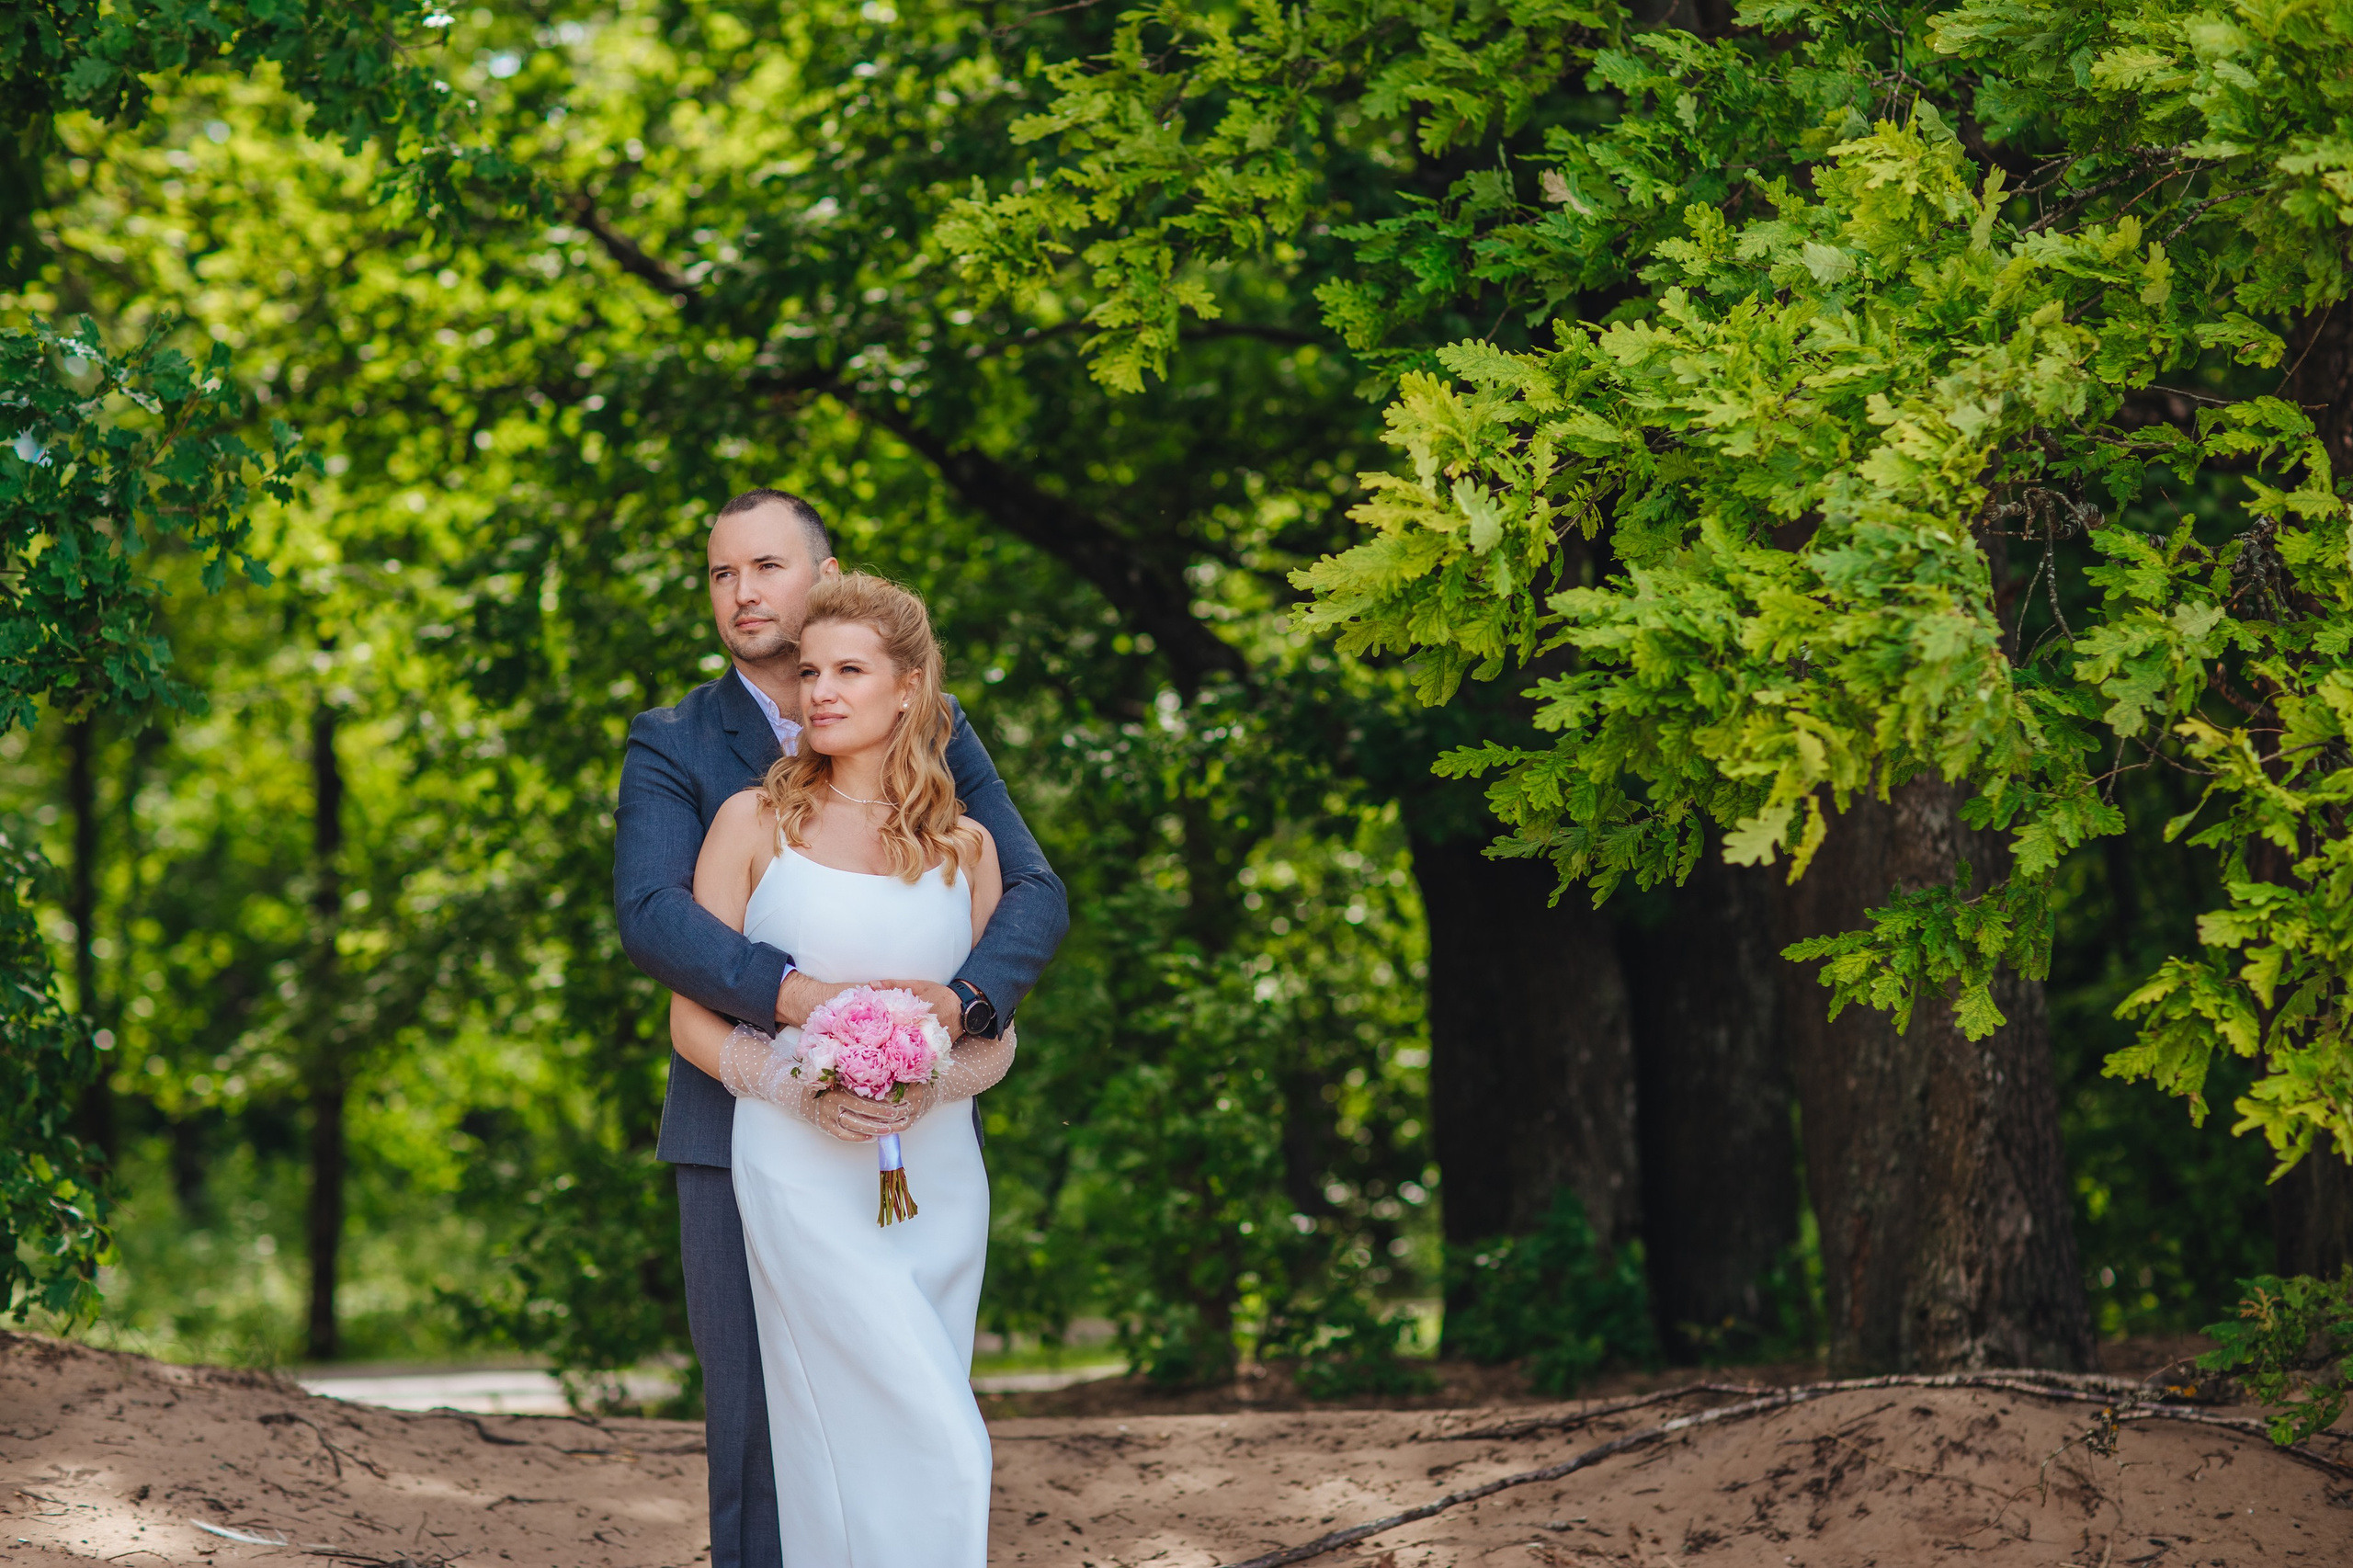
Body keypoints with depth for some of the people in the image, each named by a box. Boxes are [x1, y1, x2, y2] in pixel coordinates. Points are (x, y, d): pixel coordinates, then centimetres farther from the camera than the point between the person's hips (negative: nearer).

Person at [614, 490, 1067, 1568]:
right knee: (757, 1424, 0)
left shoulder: (932, 731, 7)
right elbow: (650, 915, -15)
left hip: (907, 1133, 1)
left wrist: (960, 1004, -23)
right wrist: (800, 998, -31)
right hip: (745, 1138, -1)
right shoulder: (672, 748, 2)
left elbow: (1034, 895, -1)